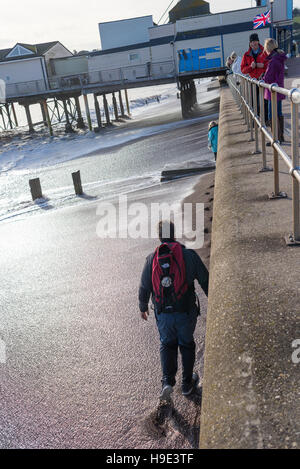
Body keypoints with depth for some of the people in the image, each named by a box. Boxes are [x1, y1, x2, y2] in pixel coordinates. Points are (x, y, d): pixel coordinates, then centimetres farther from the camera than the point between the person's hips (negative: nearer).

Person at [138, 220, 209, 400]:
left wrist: (143, 307, 21)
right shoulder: (189, 255, -10)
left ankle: (168, 381, 7)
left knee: (167, 344, 22)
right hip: (186, 312, -1)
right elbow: (206, 281, -5)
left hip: (163, 314, 1)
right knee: (187, 344, 21)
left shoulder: (152, 259, -5)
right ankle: (187, 384, 31)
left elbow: (144, 288, 3)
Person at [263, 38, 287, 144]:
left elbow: (267, 79, -19)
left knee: (272, 116, -4)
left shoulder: (273, 61, -21)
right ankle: (281, 136, 26)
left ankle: (277, 138, 0)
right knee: (279, 114, 16)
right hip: (279, 89, 10)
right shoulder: (280, 58, 9)